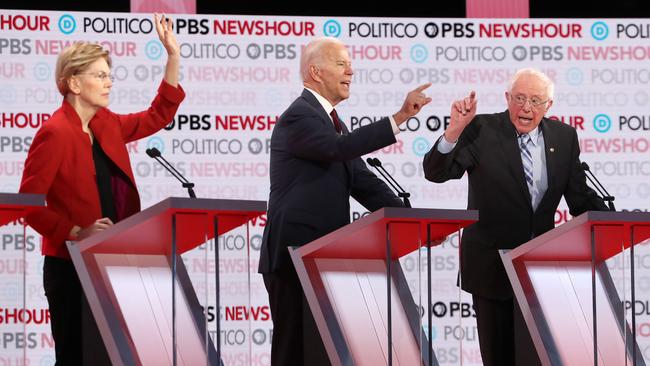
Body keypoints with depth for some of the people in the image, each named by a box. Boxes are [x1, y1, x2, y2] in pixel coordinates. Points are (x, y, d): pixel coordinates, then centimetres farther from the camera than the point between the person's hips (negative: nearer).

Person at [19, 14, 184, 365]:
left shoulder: (106, 125, 9)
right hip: (71, 266, -8)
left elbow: (157, 116, 20)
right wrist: (75, 232, -20)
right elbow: (27, 202, -16)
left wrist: (173, 57, 12)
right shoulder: (55, 133, -15)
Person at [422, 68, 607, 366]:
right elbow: (436, 173, -15)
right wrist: (455, 129, -30)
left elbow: (579, 196, 8)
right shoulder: (481, 130, -8)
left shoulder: (563, 136, 3)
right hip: (492, 263, -2)